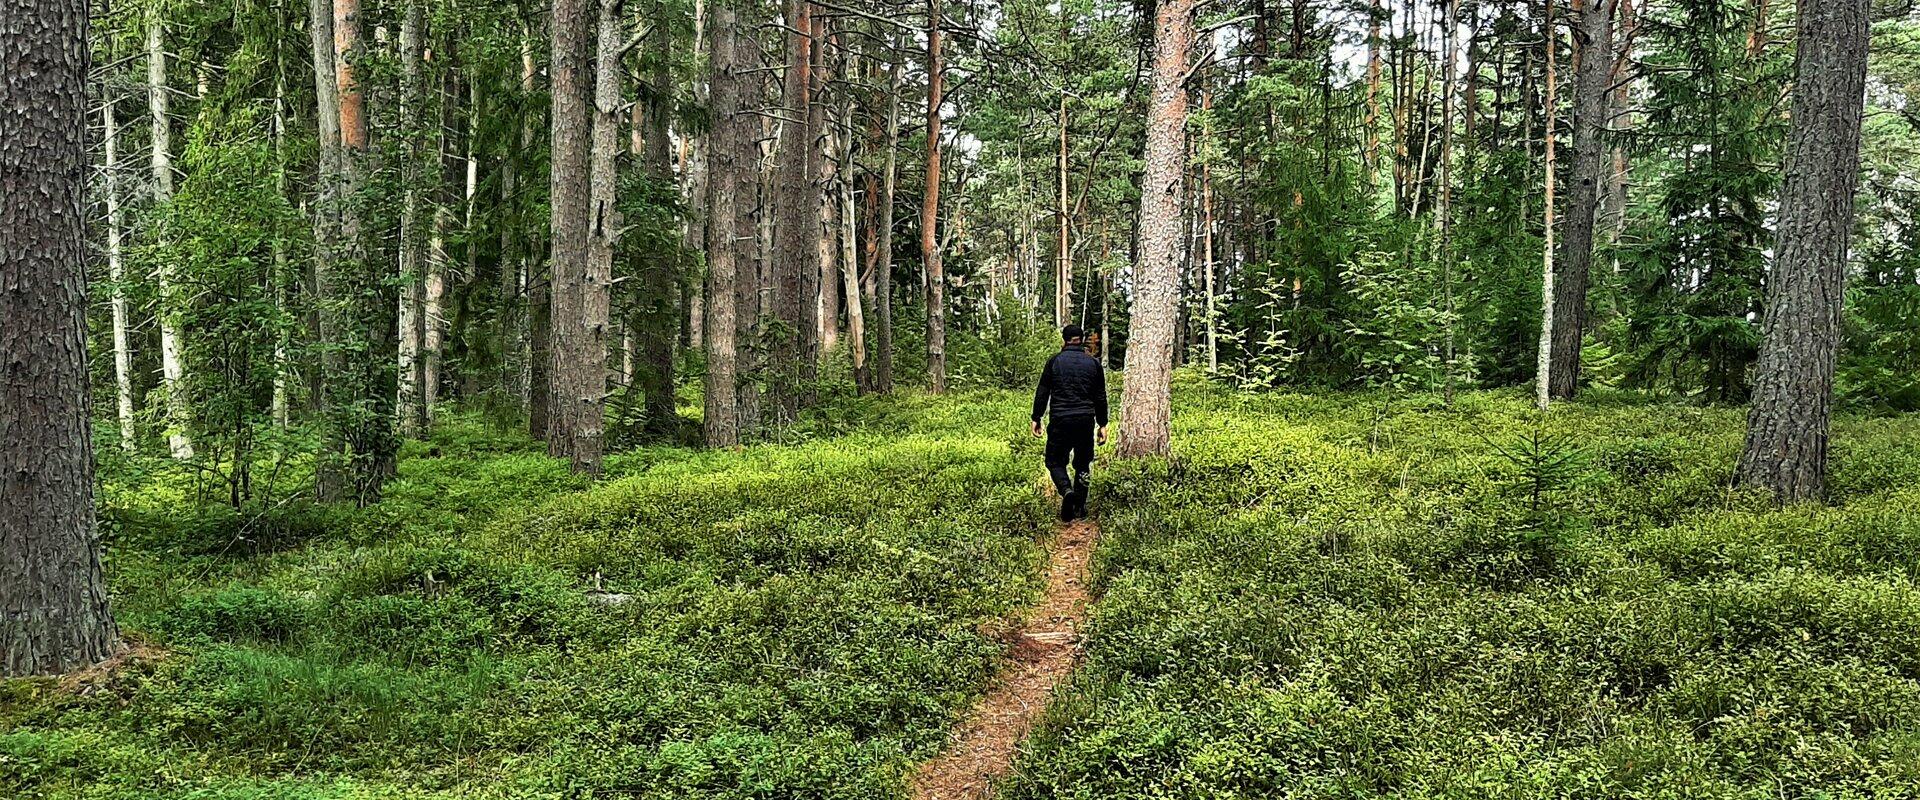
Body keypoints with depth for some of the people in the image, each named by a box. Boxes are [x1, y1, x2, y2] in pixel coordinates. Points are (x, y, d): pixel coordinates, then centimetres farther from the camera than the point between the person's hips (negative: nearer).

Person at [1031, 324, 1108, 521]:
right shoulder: (1094, 363, 6)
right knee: (1083, 464, 14)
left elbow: (1042, 393, 1)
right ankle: (1080, 508, 14)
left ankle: (1067, 490, -21)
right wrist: (1102, 425, 15)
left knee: (1055, 461, 7)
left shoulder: (1054, 361, 0)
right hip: (1086, 421, 2)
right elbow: (1100, 397, 9)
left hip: (1059, 421, -2)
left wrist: (1036, 419, 8)